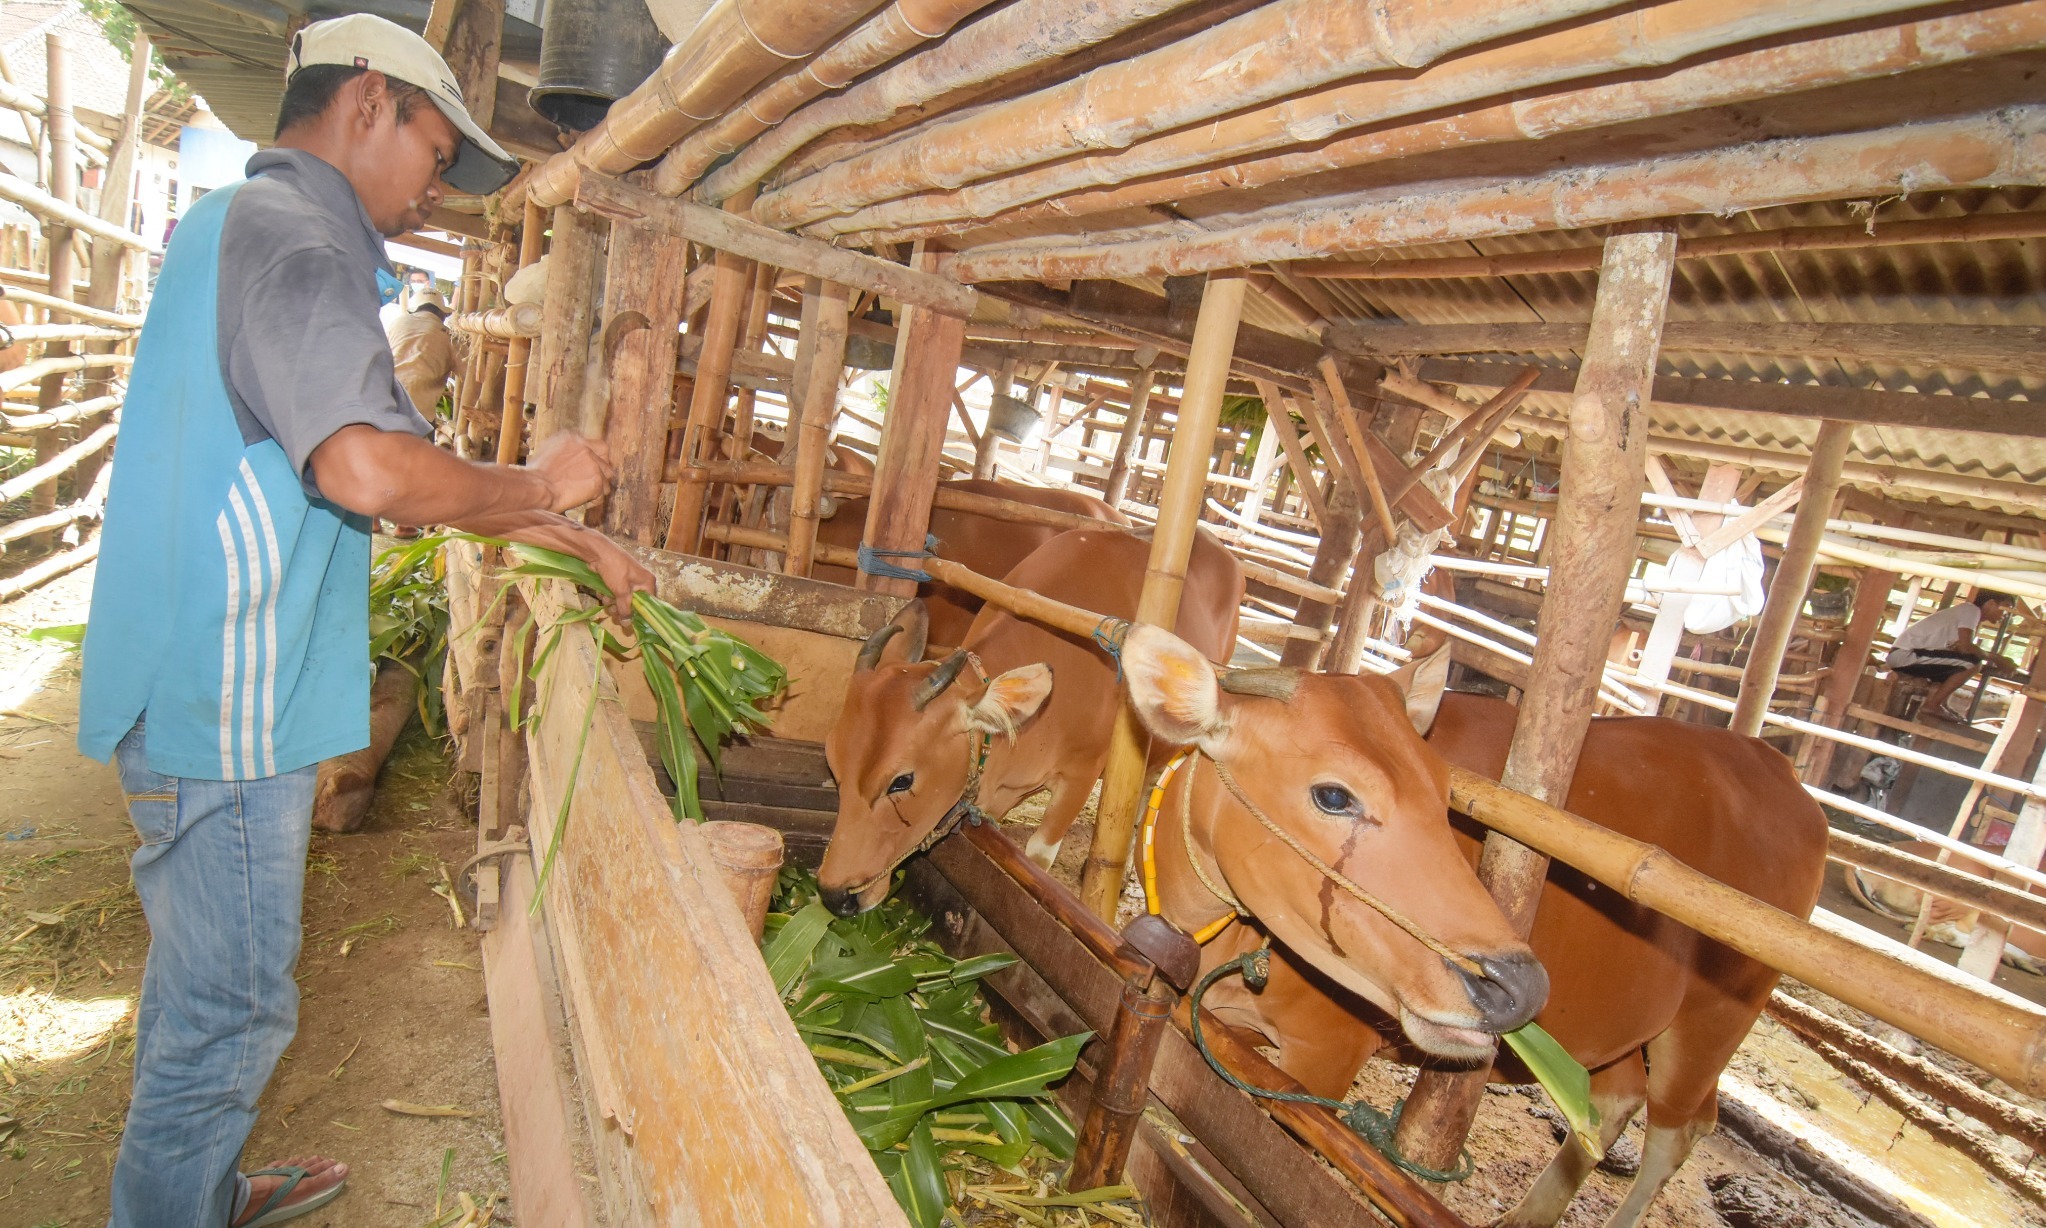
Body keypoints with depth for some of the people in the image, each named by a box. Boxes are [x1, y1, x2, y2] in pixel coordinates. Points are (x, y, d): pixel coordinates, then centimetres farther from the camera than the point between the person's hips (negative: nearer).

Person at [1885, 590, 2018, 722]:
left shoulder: (1966, 612, 23)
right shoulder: (1972, 609, -4)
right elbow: (1965, 647, -16)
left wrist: (1998, 666, 10)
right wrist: (1993, 659, 0)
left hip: (1900, 657, 10)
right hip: (1905, 654, -10)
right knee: (1973, 663, -12)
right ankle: (1932, 704, -5)